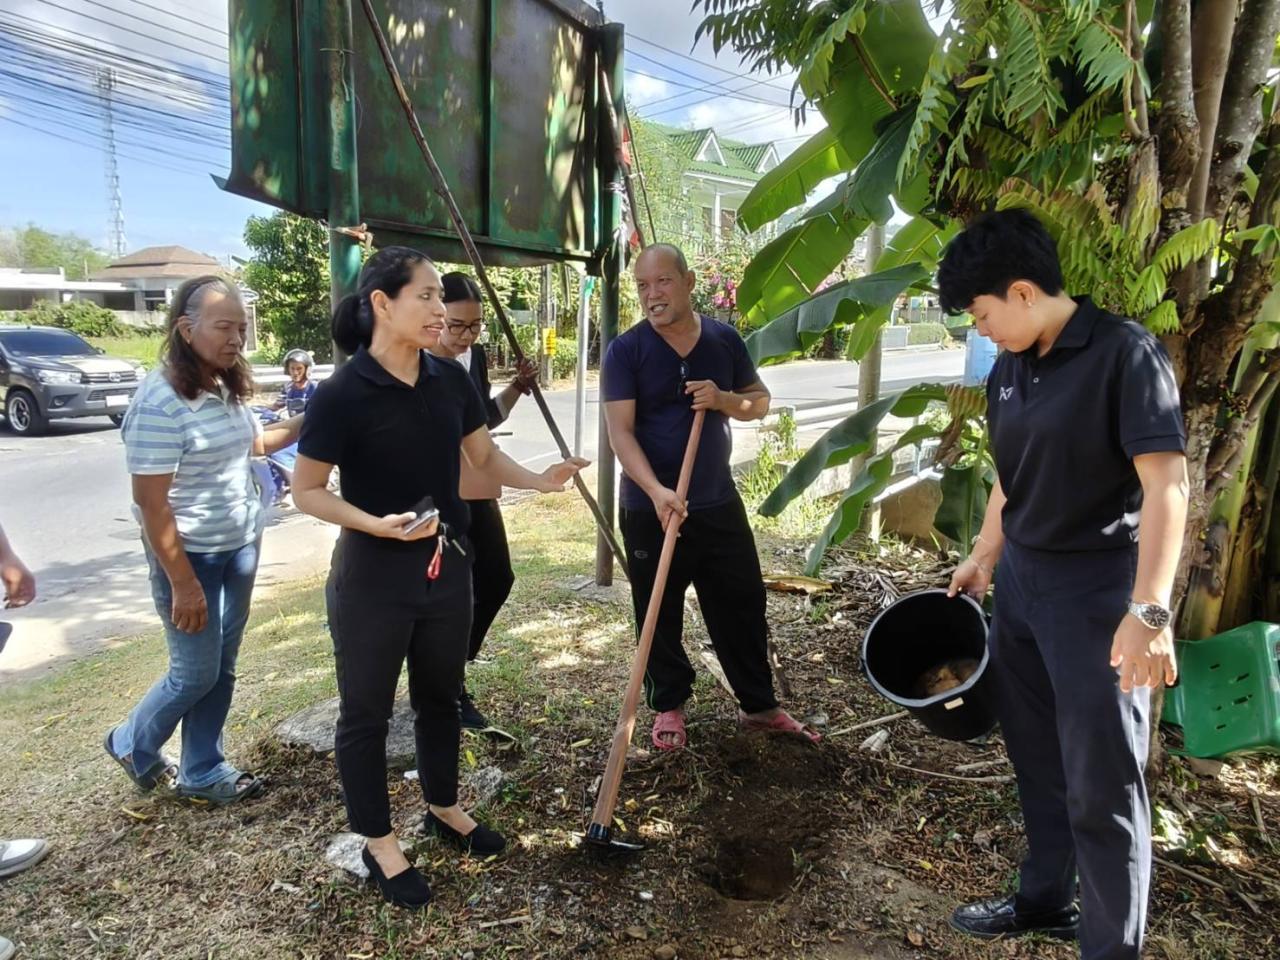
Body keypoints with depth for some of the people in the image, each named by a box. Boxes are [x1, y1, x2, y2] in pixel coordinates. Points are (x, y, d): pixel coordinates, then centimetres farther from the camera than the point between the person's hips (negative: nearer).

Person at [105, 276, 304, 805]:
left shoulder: (227, 388, 3)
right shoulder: (161, 401, -22)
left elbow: (250, 441, 23)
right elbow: (150, 502, -22)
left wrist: (305, 423, 4)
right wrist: (183, 583, -21)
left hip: (240, 546, 8)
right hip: (191, 555, -8)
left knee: (223, 667, 15)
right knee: (196, 673, 6)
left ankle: (202, 772, 31)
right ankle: (132, 745, 35)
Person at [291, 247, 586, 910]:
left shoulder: (450, 380, -2)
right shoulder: (342, 394, -18)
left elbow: (485, 458, 8)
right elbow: (306, 490, -11)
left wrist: (539, 480, -10)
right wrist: (375, 523, -26)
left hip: (447, 566, 6)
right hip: (373, 576, -5)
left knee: (440, 694, 22)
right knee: (366, 710, 12)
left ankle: (444, 809, 44)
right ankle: (378, 844, 31)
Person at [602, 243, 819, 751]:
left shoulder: (725, 340, 2)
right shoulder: (625, 351, -10)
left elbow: (760, 403, 11)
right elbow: (620, 431, -17)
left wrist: (723, 399, -12)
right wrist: (656, 490, -32)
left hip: (719, 503, 3)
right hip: (650, 511, -3)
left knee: (743, 606, 12)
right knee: (661, 616, 10)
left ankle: (759, 705, 29)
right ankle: (668, 706, 30)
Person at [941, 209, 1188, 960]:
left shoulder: (1125, 353, -15)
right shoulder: (1010, 369, 7)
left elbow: (1166, 485, -21)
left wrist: (1149, 610, -26)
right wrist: (984, 560, 20)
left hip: (1097, 592, -7)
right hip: (1021, 584, 8)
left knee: (1101, 784, 3)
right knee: (1037, 760, 19)